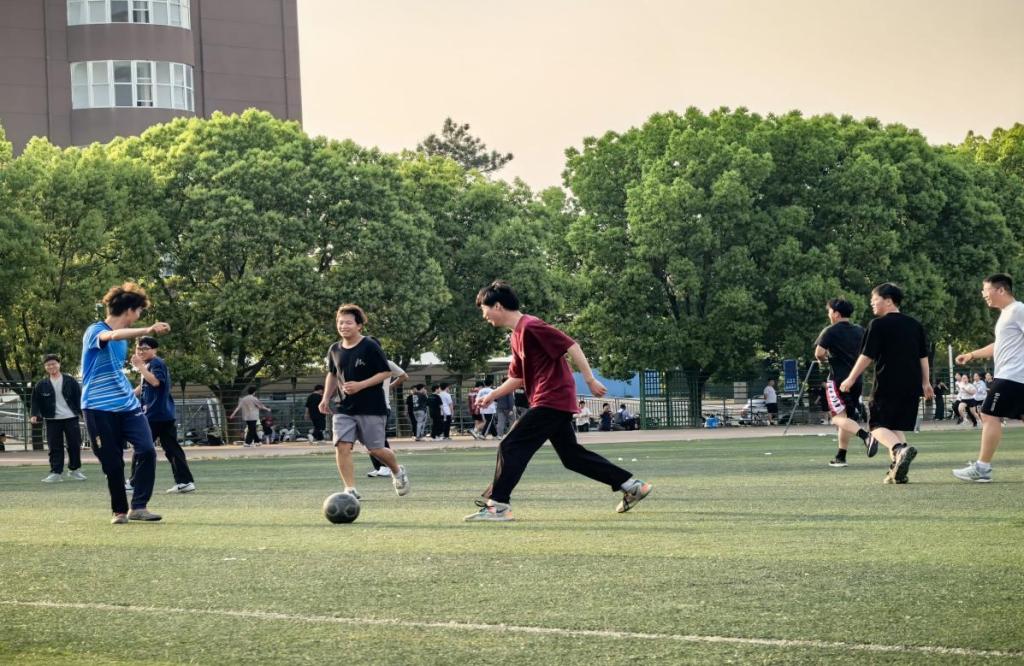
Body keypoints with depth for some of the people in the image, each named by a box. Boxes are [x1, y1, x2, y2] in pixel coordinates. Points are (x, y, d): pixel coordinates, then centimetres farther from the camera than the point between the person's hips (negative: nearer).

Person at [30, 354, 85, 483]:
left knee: (74, 445, 4)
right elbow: (36, 401, 5)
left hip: (71, 418, 0)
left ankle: (74, 471, 18)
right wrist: (35, 415, -6)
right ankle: (56, 473, 1)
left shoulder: (70, 381, -1)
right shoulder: (41, 385, 2)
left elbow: (78, 397, 0)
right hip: (52, 419, 0)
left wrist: (82, 411, -7)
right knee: (55, 447, -1)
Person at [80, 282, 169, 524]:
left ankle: (139, 506, -8)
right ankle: (119, 511, 16)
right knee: (113, 463, -2)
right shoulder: (95, 331, -12)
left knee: (147, 450, -14)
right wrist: (148, 330, -50)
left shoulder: (123, 337, 14)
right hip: (100, 409, -6)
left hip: (128, 405, 6)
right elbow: (113, 336, -37)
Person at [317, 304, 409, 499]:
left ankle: (397, 471, 32)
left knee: (376, 449, 1)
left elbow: (386, 372, -11)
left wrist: (360, 385, -20)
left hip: (372, 408, -4)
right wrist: (326, 398, 12)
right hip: (344, 409, 4)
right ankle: (350, 489, -9)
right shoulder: (335, 350, 7)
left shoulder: (370, 347, -10)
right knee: (342, 446, -13)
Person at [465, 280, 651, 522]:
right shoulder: (517, 335, 16)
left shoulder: (531, 326, -14)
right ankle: (632, 485, 18)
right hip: (558, 401, 10)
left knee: (510, 447, -10)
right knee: (571, 454, 14)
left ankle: (498, 505, -9)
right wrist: (492, 396, 16)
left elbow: (571, 346, -17)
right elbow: (517, 378, 25)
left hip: (551, 400, -10)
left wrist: (590, 379, -19)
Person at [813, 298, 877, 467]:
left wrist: (822, 360, 6)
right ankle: (840, 457, 16)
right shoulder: (860, 331, 12)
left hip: (838, 379, -7)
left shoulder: (830, 331, -7)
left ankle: (865, 435, -34)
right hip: (857, 380, 7)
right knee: (847, 417, 15)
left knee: (839, 417, -9)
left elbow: (819, 353, -15)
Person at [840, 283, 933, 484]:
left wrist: (851, 379, -1)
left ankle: (900, 449, -27)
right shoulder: (914, 324, 12)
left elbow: (866, 356, -8)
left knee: (877, 425, 0)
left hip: (887, 385, -6)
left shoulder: (878, 325, -6)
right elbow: (923, 356, 15)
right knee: (898, 427, 13)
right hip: (912, 385, 6)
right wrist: (926, 382, 21)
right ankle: (898, 471, 4)